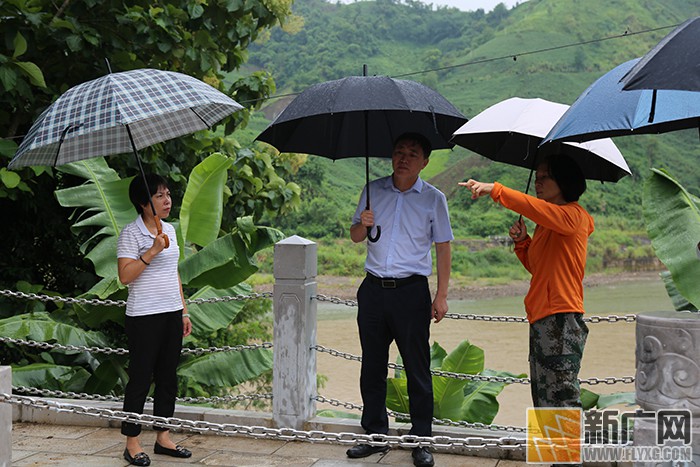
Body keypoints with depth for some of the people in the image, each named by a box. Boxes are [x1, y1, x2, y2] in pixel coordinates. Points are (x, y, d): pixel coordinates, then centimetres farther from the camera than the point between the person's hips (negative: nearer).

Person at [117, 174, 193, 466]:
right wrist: (152, 251, -23)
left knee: (168, 378, 11)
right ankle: (132, 443, 8)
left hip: (171, 314, 7)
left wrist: (184, 311, 17)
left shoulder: (169, 229, 12)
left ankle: (163, 438, 21)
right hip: (144, 318, -7)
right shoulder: (131, 234, -9)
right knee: (141, 379, -1)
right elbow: (125, 276, -16)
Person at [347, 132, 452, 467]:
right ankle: (376, 435, 21)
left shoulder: (433, 198, 1)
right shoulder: (373, 191, 9)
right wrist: (363, 225, -8)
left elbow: (443, 248, 1)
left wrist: (441, 296, -7)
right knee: (372, 366, 9)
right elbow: (355, 236, 16)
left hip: (411, 290, -3)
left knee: (417, 369, 0)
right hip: (373, 289, 3)